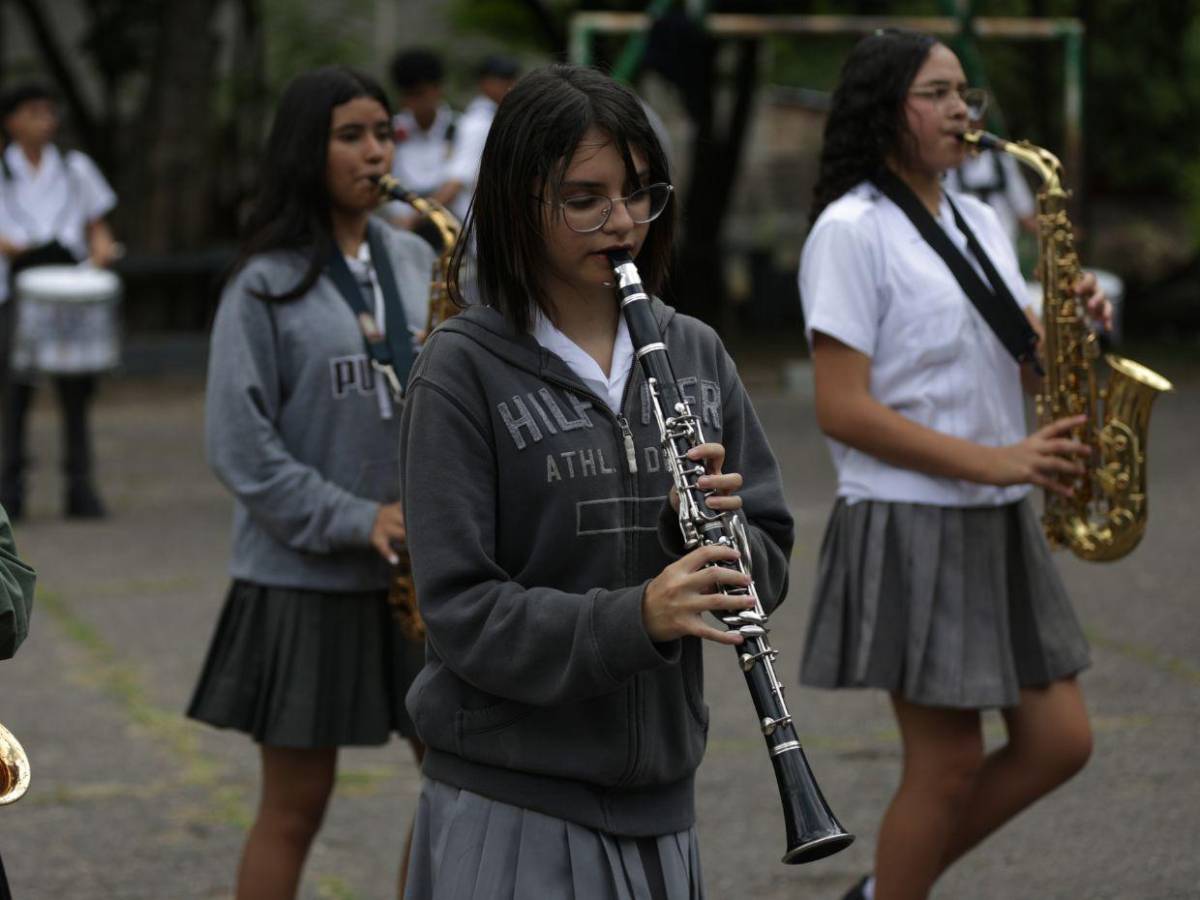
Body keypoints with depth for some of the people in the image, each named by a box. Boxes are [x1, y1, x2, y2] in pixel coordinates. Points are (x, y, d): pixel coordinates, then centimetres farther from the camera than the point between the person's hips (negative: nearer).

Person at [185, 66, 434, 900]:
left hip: (423, 568, 5)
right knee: (298, 801, 2)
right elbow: (241, 444, -11)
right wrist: (355, 520, -18)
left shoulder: (415, 262, 8)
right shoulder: (267, 284, -7)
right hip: (305, 574, -5)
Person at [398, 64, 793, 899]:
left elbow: (768, 563, 9)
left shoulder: (693, 353, 8)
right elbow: (462, 611, -14)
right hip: (511, 801, -4)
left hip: (656, 795, 5)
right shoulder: (463, 371, -8)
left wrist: (718, 529, -13)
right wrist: (632, 617, -28)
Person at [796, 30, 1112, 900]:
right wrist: (990, 462, -21)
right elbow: (841, 410, -16)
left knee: (1060, 741, 6)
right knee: (950, 762, -4)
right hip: (909, 525, -8)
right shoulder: (851, 231, -11)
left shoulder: (980, 224, 13)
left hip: (1000, 524, 8)